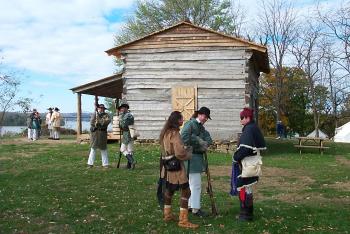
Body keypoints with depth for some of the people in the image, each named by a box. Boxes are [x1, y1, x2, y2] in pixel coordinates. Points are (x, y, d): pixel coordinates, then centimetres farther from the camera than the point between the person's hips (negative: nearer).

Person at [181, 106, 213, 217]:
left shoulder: (200, 127, 17)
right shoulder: (190, 124, -12)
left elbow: (208, 137, 11)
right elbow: (184, 137, -27)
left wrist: (205, 143, -12)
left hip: (198, 157, 10)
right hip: (191, 157, -10)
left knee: (193, 183, 17)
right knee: (196, 184, -7)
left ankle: (190, 205, 28)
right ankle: (195, 209, 0)